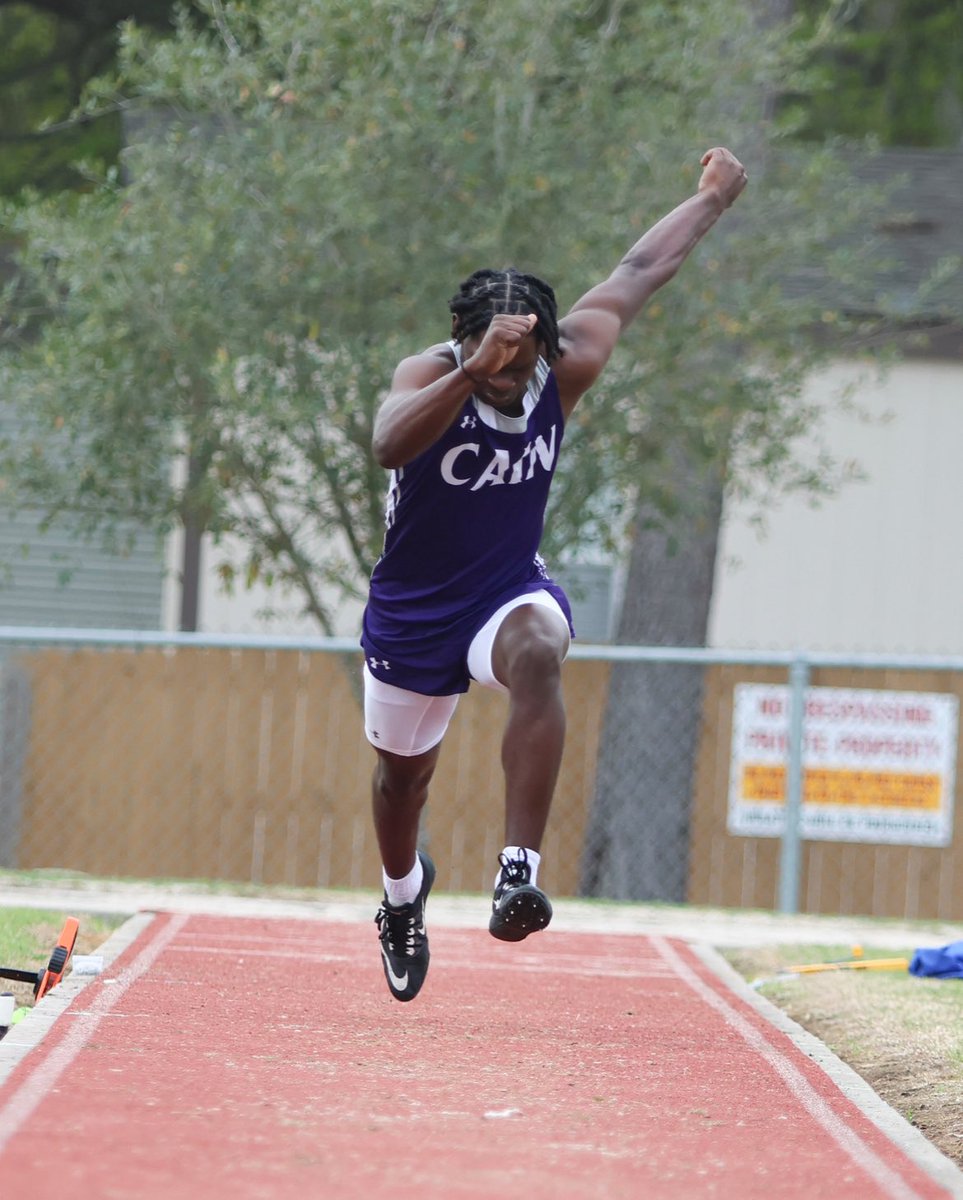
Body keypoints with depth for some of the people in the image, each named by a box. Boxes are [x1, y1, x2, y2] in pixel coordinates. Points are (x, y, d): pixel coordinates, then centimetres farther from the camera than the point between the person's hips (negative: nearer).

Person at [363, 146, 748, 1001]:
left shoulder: (566, 368, -15)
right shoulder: (428, 376, -25)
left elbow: (637, 274, 3)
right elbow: (389, 447, -50)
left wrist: (715, 198, 16)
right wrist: (471, 375, -63)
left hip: (509, 592, 1)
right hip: (412, 610, 0)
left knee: (538, 653, -36)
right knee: (402, 773, 19)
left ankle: (520, 871, -43)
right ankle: (404, 893, 55)